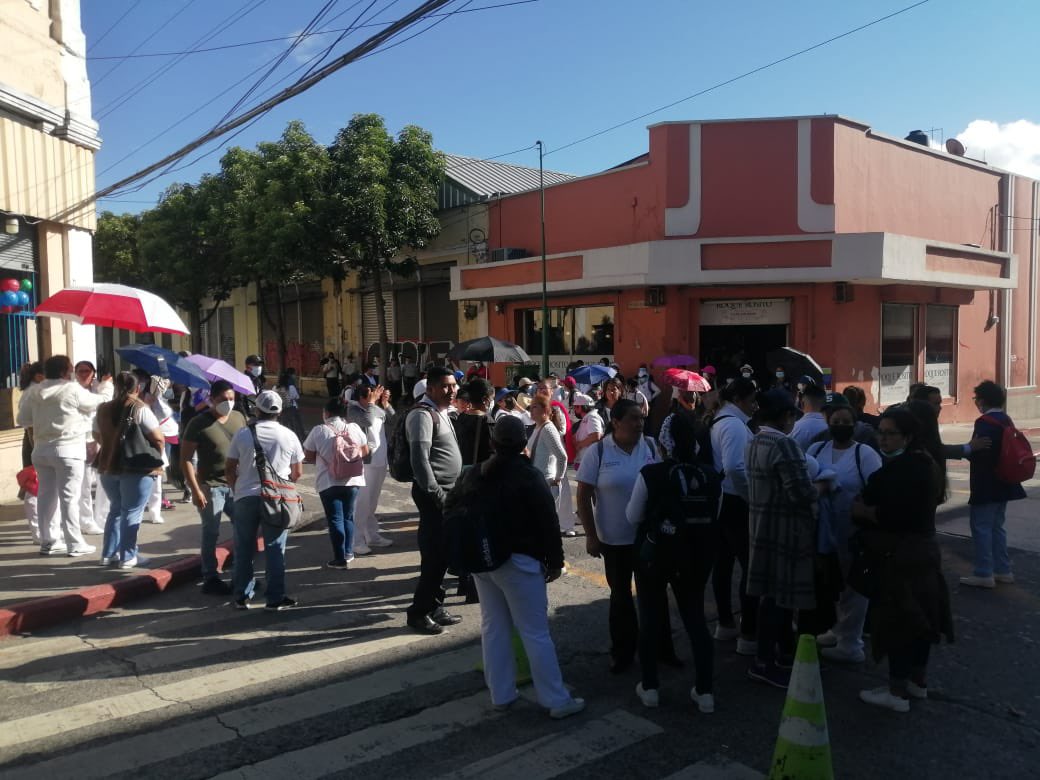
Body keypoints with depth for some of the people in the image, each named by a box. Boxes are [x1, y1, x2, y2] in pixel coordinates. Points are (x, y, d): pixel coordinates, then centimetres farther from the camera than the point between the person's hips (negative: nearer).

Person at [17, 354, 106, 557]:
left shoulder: (33, 392, 5)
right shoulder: (72, 389, -11)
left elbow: (23, 420, 9)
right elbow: (95, 403, 4)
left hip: (41, 449, 6)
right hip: (67, 450, -6)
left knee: (46, 495, 12)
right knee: (69, 497, -3)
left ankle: (48, 541, 19)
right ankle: (75, 544, 0)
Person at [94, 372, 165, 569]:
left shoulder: (103, 409, 6)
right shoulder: (140, 409, -12)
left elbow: (98, 436, 17)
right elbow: (158, 439, -15)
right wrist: (156, 459, 2)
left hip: (108, 467, 6)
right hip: (137, 469, -6)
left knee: (115, 509, 19)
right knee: (132, 513, 1)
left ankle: (108, 554, 21)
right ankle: (128, 557, 2)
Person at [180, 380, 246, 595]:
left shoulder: (239, 418, 5)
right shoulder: (199, 423, -11)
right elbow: (186, 459, -11)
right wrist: (195, 489, -16)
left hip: (237, 485, 6)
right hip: (210, 486, -5)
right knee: (210, 534, 2)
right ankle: (210, 579, 14)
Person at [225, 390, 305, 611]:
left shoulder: (243, 434, -1)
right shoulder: (288, 436, -1)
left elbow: (229, 469, 3)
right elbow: (297, 472, 5)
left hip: (245, 497, 1)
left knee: (244, 550, 12)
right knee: (275, 550, 5)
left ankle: (242, 597, 19)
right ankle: (275, 599, 8)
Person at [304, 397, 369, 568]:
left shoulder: (318, 431, -9)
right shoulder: (354, 428, -1)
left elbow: (309, 457, -3)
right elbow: (365, 452, 6)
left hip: (329, 482, -3)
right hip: (352, 480, 3)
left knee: (335, 519, 3)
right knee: (348, 517, 17)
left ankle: (340, 559, 5)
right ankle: (348, 553, 24)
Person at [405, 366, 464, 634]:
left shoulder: (440, 412, 15)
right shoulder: (422, 414, -16)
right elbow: (419, 460, -23)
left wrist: (448, 492, 13)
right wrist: (437, 494, -21)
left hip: (446, 492, 9)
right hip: (433, 494, -9)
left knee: (442, 553, 14)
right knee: (434, 554, -5)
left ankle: (434, 607, 24)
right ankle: (419, 612, 7)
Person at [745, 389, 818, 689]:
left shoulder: (754, 442, 8)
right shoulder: (784, 444, -20)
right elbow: (802, 493, -25)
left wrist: (809, 487, 12)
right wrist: (820, 489, -4)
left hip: (763, 526, 9)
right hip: (784, 530, -9)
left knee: (775, 592, 17)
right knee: (778, 594, 0)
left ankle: (785, 652, 31)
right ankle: (764, 661, 8)